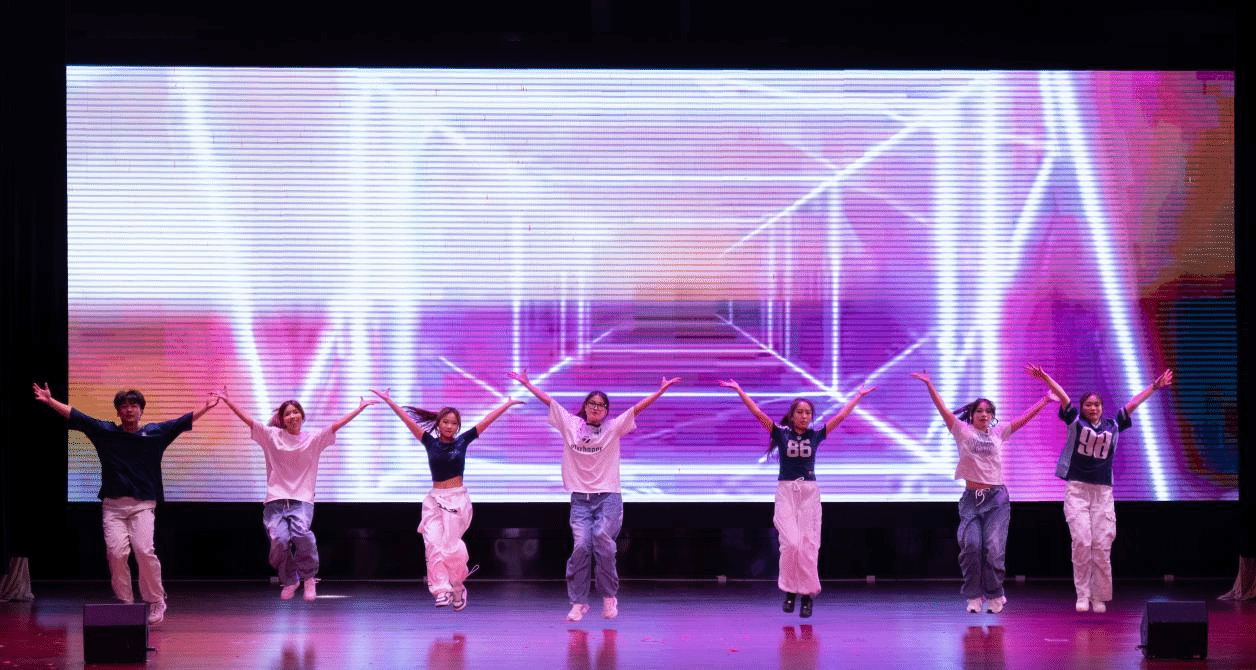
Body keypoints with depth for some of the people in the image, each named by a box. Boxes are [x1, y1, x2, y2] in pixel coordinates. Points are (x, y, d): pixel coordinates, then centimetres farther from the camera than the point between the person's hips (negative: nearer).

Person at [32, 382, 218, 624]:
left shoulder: (156, 432, 8)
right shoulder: (105, 431, 10)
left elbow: (184, 421, 7)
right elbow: (74, 416, 9)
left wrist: (206, 407, -2)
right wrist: (50, 401, 4)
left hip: (143, 504, -1)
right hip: (113, 504, 2)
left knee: (144, 550, -18)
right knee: (116, 552, -13)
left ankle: (156, 602, -4)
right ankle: (124, 602, -1)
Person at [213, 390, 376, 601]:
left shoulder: (314, 439, 9)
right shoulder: (272, 436, 8)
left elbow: (336, 426, 3)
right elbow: (248, 419, 4)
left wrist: (360, 408, -4)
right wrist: (227, 400, -2)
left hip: (302, 500, -1)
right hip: (275, 500, 1)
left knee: (301, 532, -30)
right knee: (279, 540, -22)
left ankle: (309, 577, -4)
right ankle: (289, 580, 8)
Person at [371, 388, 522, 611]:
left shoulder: (462, 441, 4)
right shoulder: (430, 443, 5)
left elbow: (488, 420, 6)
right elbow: (408, 420, 3)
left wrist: (508, 404, 10)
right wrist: (388, 400, 0)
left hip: (457, 500, -2)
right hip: (435, 500, 2)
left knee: (451, 545, -11)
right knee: (434, 544, -13)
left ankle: (458, 587, 10)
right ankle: (442, 590, -17)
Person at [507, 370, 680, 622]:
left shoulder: (613, 428, 5)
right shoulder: (570, 424, 8)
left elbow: (638, 407, -2)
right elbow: (549, 401, 11)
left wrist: (661, 390, -8)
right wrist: (527, 384, 13)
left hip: (608, 497, -1)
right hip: (580, 498, 1)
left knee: (603, 542, -16)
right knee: (581, 546, -12)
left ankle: (609, 598, 2)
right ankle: (578, 602, -3)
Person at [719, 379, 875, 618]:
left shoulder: (816, 435, 4)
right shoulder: (781, 433, 0)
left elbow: (841, 415, 8)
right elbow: (757, 412, -4)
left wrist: (859, 395, 11)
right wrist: (739, 390, -7)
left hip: (809, 493, 1)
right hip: (786, 492, -1)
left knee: (809, 545, -2)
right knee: (791, 543, -12)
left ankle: (807, 594, 5)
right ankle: (790, 591, 3)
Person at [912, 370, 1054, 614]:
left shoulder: (998, 434, 12)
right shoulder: (962, 432, 6)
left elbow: (1024, 418, 17)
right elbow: (943, 409, -3)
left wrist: (1045, 399, 18)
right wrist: (929, 385, -14)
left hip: (997, 498, 1)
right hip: (972, 498, -1)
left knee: (994, 548, -10)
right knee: (971, 545, -15)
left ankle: (995, 595, 6)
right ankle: (974, 596, 0)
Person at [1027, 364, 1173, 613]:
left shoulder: (1113, 426, 10)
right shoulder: (1075, 421, 4)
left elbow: (1132, 404, 14)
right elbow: (1062, 396, -5)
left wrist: (1155, 386, 15)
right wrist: (1045, 378, -17)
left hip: (1103, 491, 2)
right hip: (1076, 490, -2)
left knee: (1102, 546, -2)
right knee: (1081, 542, -9)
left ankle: (1100, 597, 5)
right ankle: (1082, 595, -3)